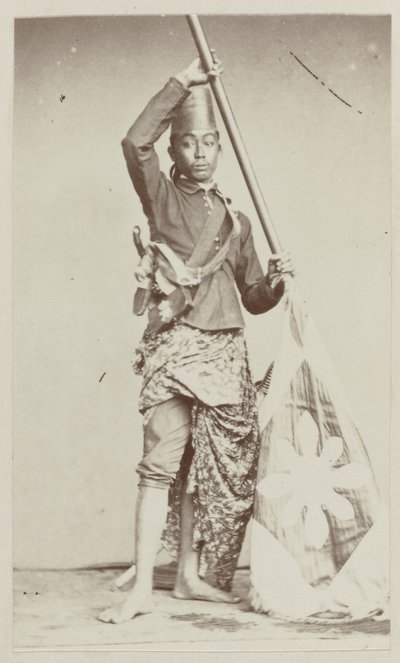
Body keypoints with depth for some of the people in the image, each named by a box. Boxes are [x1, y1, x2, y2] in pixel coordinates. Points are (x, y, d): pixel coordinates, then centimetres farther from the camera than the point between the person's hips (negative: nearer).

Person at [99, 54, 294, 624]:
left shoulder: (235, 221, 17)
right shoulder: (163, 197, 8)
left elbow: (255, 299, 17)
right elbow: (136, 142, -13)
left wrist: (276, 281, -5)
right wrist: (182, 83, -7)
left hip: (225, 351, 4)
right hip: (175, 344, -4)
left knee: (207, 467, 7)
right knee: (162, 463, -9)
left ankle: (191, 575, 19)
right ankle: (142, 588, -5)